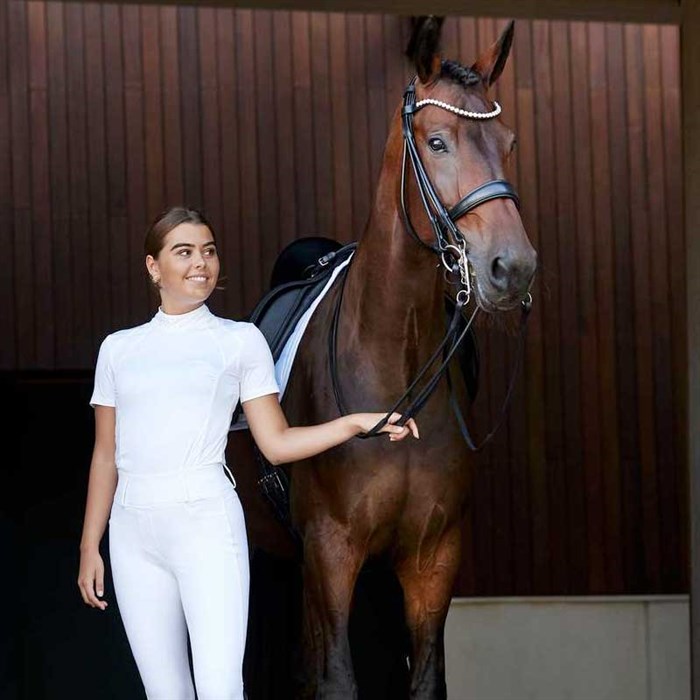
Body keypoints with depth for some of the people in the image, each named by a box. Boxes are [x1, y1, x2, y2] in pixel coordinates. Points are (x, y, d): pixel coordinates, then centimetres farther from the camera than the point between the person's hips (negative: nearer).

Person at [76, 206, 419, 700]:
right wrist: (89, 547, 11)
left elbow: (277, 443, 4)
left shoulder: (240, 341, 7)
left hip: (205, 517, -3)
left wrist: (357, 423, -8)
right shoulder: (119, 349, 13)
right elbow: (105, 456, 15)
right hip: (133, 529, 3)